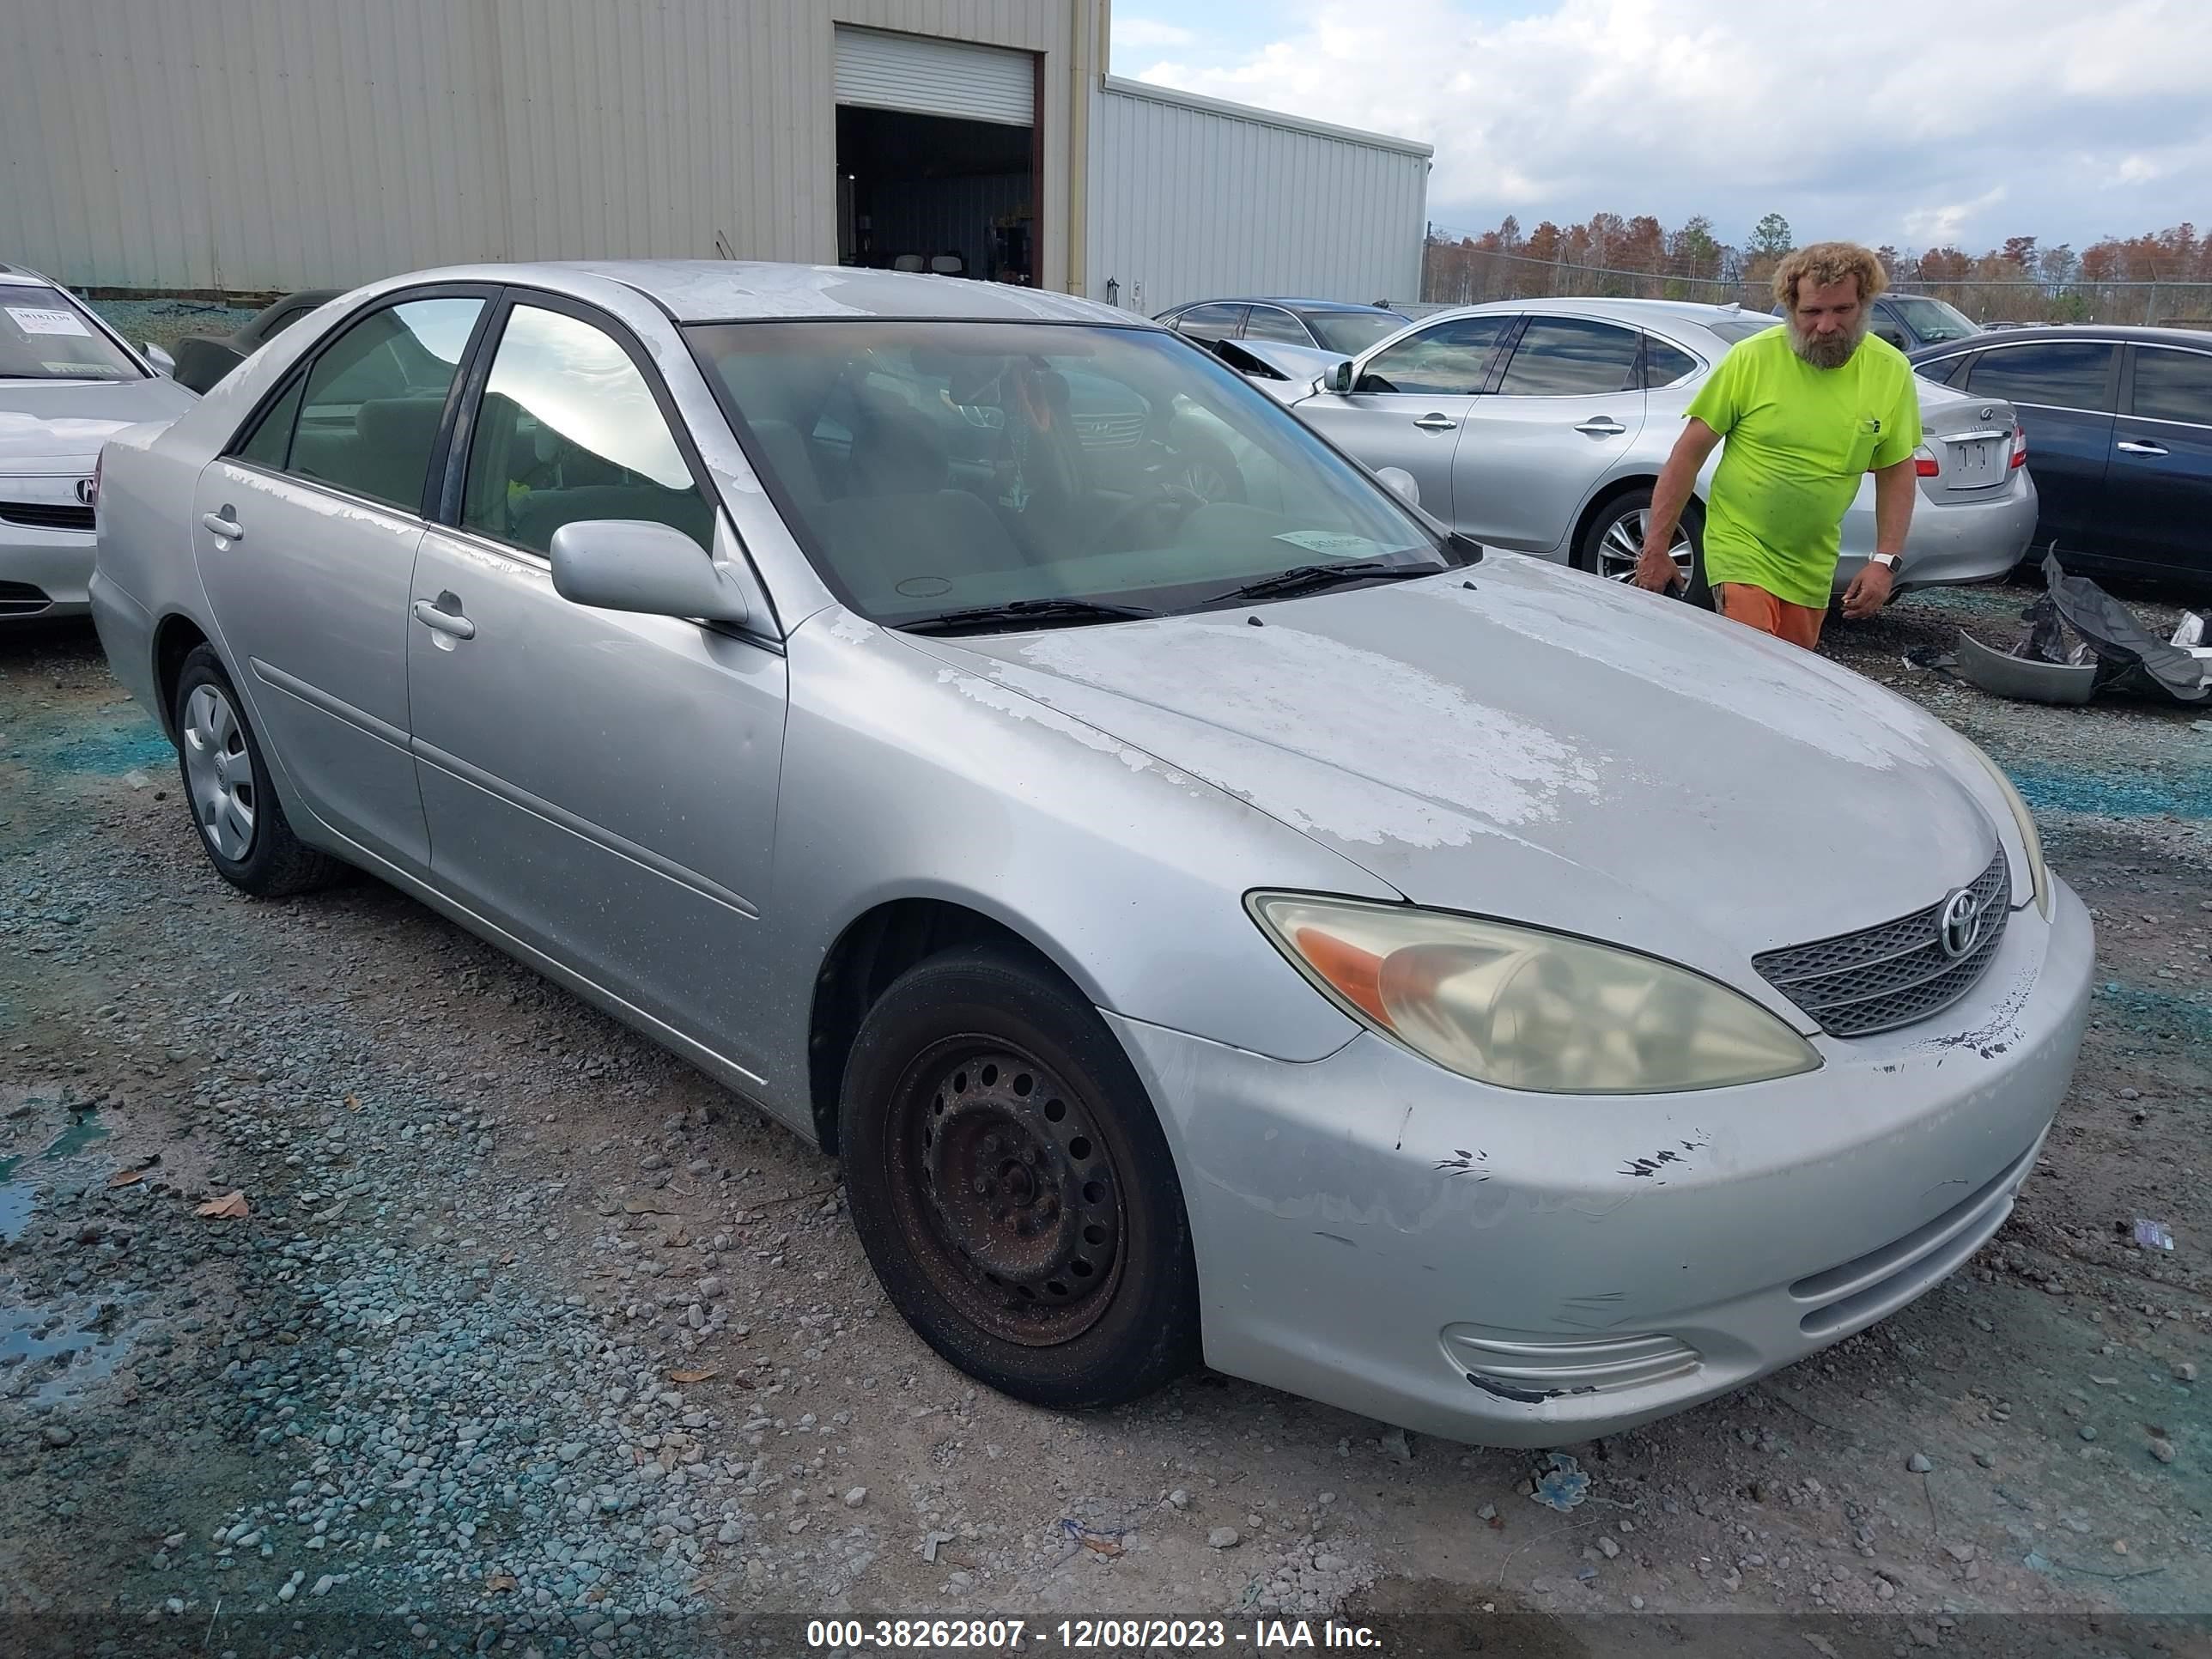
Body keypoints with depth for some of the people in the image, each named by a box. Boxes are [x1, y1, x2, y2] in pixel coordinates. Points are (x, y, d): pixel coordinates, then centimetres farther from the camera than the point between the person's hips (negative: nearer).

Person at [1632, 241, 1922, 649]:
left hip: (1812, 572, 4)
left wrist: (1886, 562, -3)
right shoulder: (1751, 358, -12)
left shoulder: (1891, 371, -2)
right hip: (1741, 553, -4)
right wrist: (1655, 549, -11)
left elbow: (1897, 473, 7)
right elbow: (1689, 453, -9)